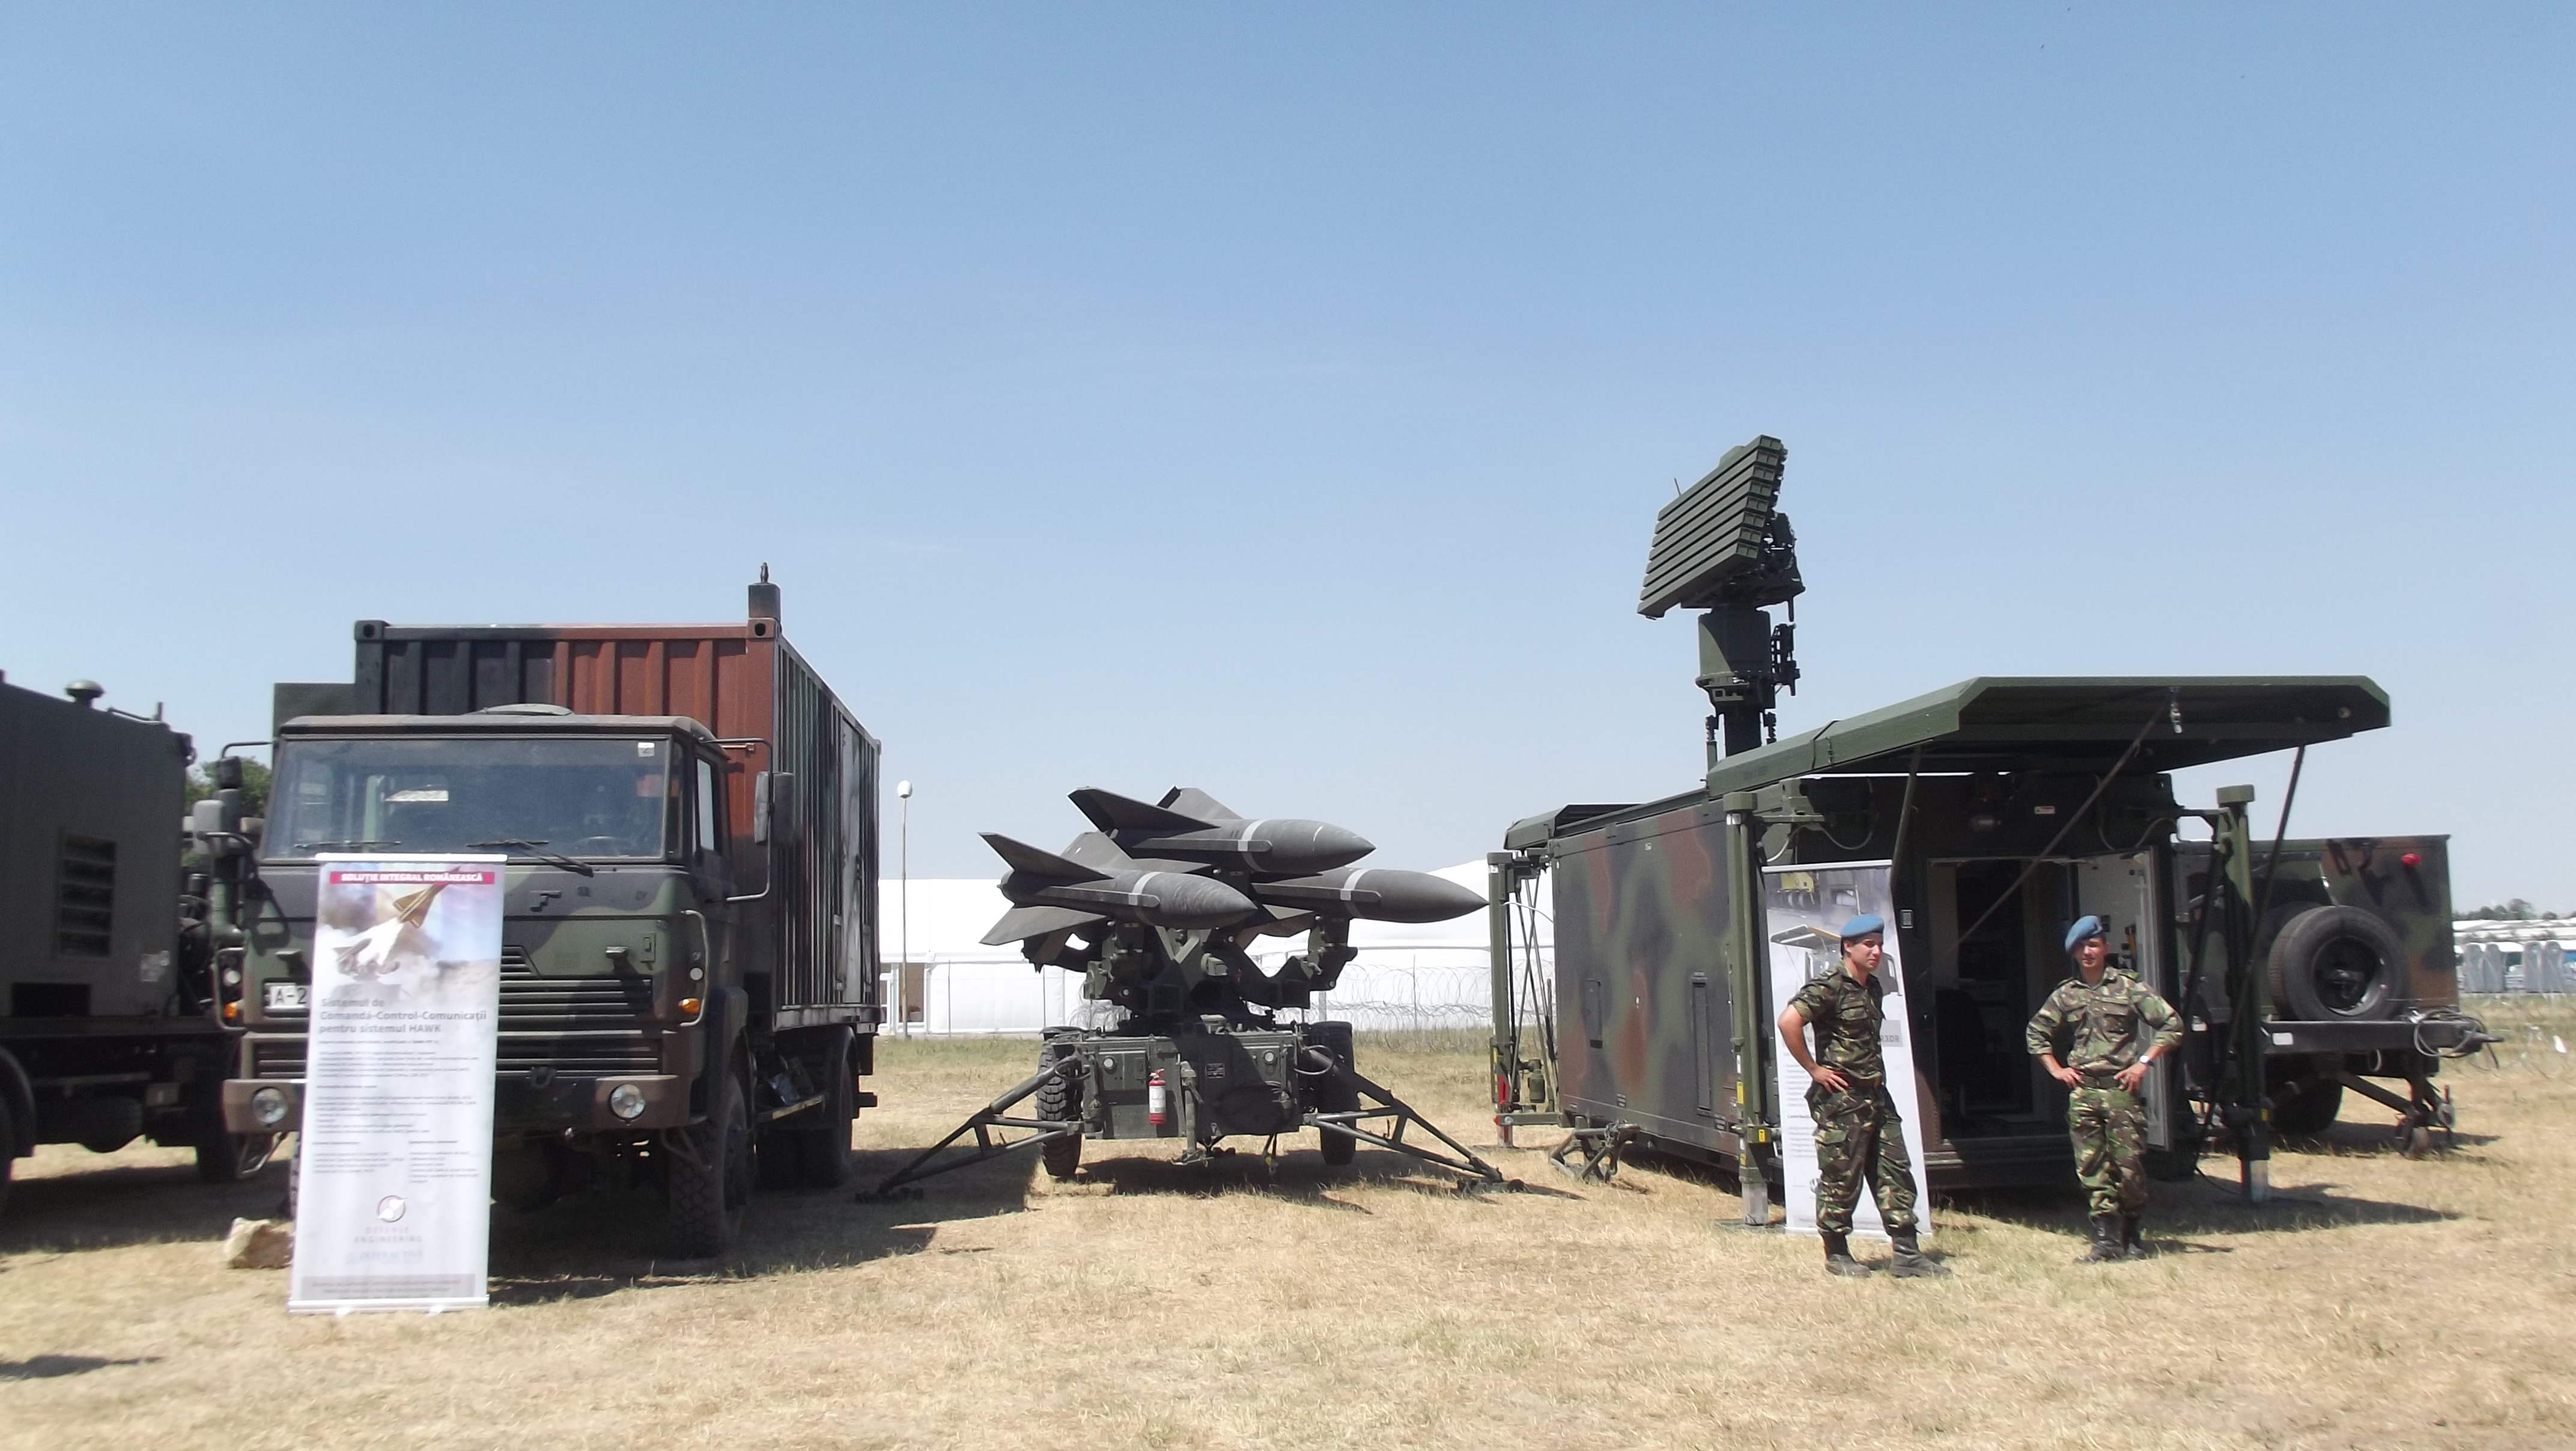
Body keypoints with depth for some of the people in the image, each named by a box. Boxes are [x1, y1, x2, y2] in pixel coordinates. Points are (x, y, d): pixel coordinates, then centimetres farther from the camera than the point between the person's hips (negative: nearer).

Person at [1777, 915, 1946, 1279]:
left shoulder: (1874, 988, 13)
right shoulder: (1829, 988, -14)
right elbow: (1788, 1021, -27)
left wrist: (1876, 1073, 16)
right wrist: (1813, 1069, -20)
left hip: (1876, 1096, 8)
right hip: (1841, 1100, -8)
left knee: (1896, 1174, 6)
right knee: (1841, 1180, 1)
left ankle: (1907, 1256, 9)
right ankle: (1837, 1255, 13)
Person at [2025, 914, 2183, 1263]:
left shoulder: (2128, 987, 1)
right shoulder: (2065, 994, 11)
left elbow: (2172, 1027, -2)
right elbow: (2036, 1034, 23)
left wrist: (2144, 1061, -9)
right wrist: (2056, 1069, 11)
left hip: (2122, 1090, -3)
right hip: (2082, 1092, 3)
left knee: (2129, 1167, -3)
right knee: (2092, 1169, -1)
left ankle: (2131, 1237, 13)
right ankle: (2106, 1241, 2)